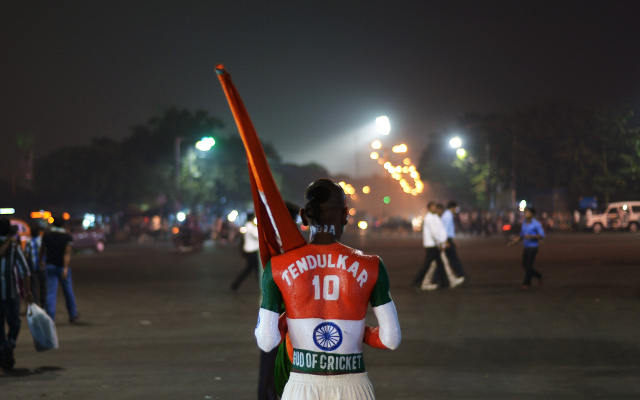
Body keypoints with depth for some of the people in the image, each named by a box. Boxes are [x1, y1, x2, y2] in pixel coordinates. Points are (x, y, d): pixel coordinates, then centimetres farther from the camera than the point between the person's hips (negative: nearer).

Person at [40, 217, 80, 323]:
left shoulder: (46, 235, 3)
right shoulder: (68, 237, -7)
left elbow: (42, 249, 17)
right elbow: (67, 253, -17)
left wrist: (41, 261, 36)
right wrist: (65, 268, -25)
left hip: (50, 266, 2)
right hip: (62, 266, -2)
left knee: (50, 292, -2)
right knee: (68, 291, 12)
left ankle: (50, 318, -13)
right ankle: (73, 316, 24)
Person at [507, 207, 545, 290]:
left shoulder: (536, 224, -11)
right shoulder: (524, 223, 10)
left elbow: (542, 236, -15)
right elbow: (521, 236, 18)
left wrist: (531, 236, -28)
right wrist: (513, 242, 6)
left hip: (533, 247, -7)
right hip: (526, 248, 7)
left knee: (529, 265, -8)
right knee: (524, 265, 9)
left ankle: (527, 284, 2)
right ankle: (538, 275, 30)